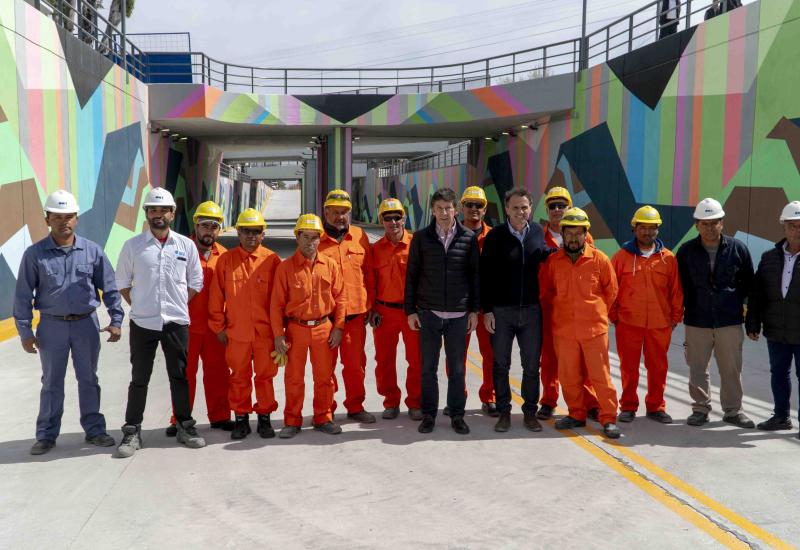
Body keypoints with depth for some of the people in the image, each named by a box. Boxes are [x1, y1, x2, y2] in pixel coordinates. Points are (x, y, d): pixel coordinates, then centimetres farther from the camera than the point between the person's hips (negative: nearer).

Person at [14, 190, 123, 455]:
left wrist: (116, 320, -3)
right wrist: (25, 332, -3)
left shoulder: (92, 250, -1)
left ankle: (94, 430, 21)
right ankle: (46, 435, 20)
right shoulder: (34, 254, -4)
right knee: (51, 383, 9)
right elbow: (23, 296, -1)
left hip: (87, 324, 1)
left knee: (89, 380, 10)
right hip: (52, 325, -1)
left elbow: (109, 288, 3)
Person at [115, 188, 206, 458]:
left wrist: (178, 306, 3)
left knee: (179, 377, 10)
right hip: (142, 323, -1)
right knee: (139, 379, 6)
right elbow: (123, 282, 8)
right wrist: (140, 306, 2)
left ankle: (185, 426, 22)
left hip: (176, 322, 1)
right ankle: (132, 431, 16)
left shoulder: (186, 245, 3)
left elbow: (195, 282, 9)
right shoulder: (132, 246, 0)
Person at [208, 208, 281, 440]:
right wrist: (218, 326, 3)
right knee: (239, 376, 10)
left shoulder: (272, 260, -1)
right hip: (236, 332, 1)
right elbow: (216, 297, 5)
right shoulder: (226, 260, 2)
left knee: (265, 375, 8)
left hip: (265, 332, -1)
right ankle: (241, 419, 22)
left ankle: (264, 417, 21)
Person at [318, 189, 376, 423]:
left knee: (356, 362, 11)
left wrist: (370, 305, 9)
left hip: (355, 311, 3)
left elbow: (368, 272, 11)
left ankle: (355, 406, 27)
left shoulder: (360, 236, 7)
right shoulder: (316, 240, -2)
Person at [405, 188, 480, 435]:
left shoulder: (469, 238, 1)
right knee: (428, 368, 7)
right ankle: (428, 414, 19)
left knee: (457, 368, 8)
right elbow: (412, 275, 4)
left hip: (459, 314, 0)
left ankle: (457, 414, 20)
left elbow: (475, 276, 5)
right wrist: (410, 310, 1)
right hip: (428, 313, 0)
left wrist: (474, 310, 2)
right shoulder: (421, 238, 1)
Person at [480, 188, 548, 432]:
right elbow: (485, 275, -4)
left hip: (531, 310, 2)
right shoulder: (495, 236, -4)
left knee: (532, 365, 8)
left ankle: (530, 411, 22)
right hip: (501, 311, -2)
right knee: (501, 365, 7)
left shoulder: (538, 232, 4)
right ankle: (504, 411, 20)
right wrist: (487, 310, -8)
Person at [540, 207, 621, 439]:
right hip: (564, 328, 2)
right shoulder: (553, 261, 2)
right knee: (568, 376, 9)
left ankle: (608, 419, 10)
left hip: (594, 327, -2)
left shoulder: (599, 259, -3)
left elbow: (611, 291, 10)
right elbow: (546, 290, 17)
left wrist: (596, 312, 11)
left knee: (600, 375, 0)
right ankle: (577, 415, 25)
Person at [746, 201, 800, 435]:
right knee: (778, 373, 16)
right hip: (776, 332, 5)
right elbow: (757, 294, 9)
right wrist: (752, 324, 5)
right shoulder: (770, 257, 6)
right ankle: (781, 416, 31)